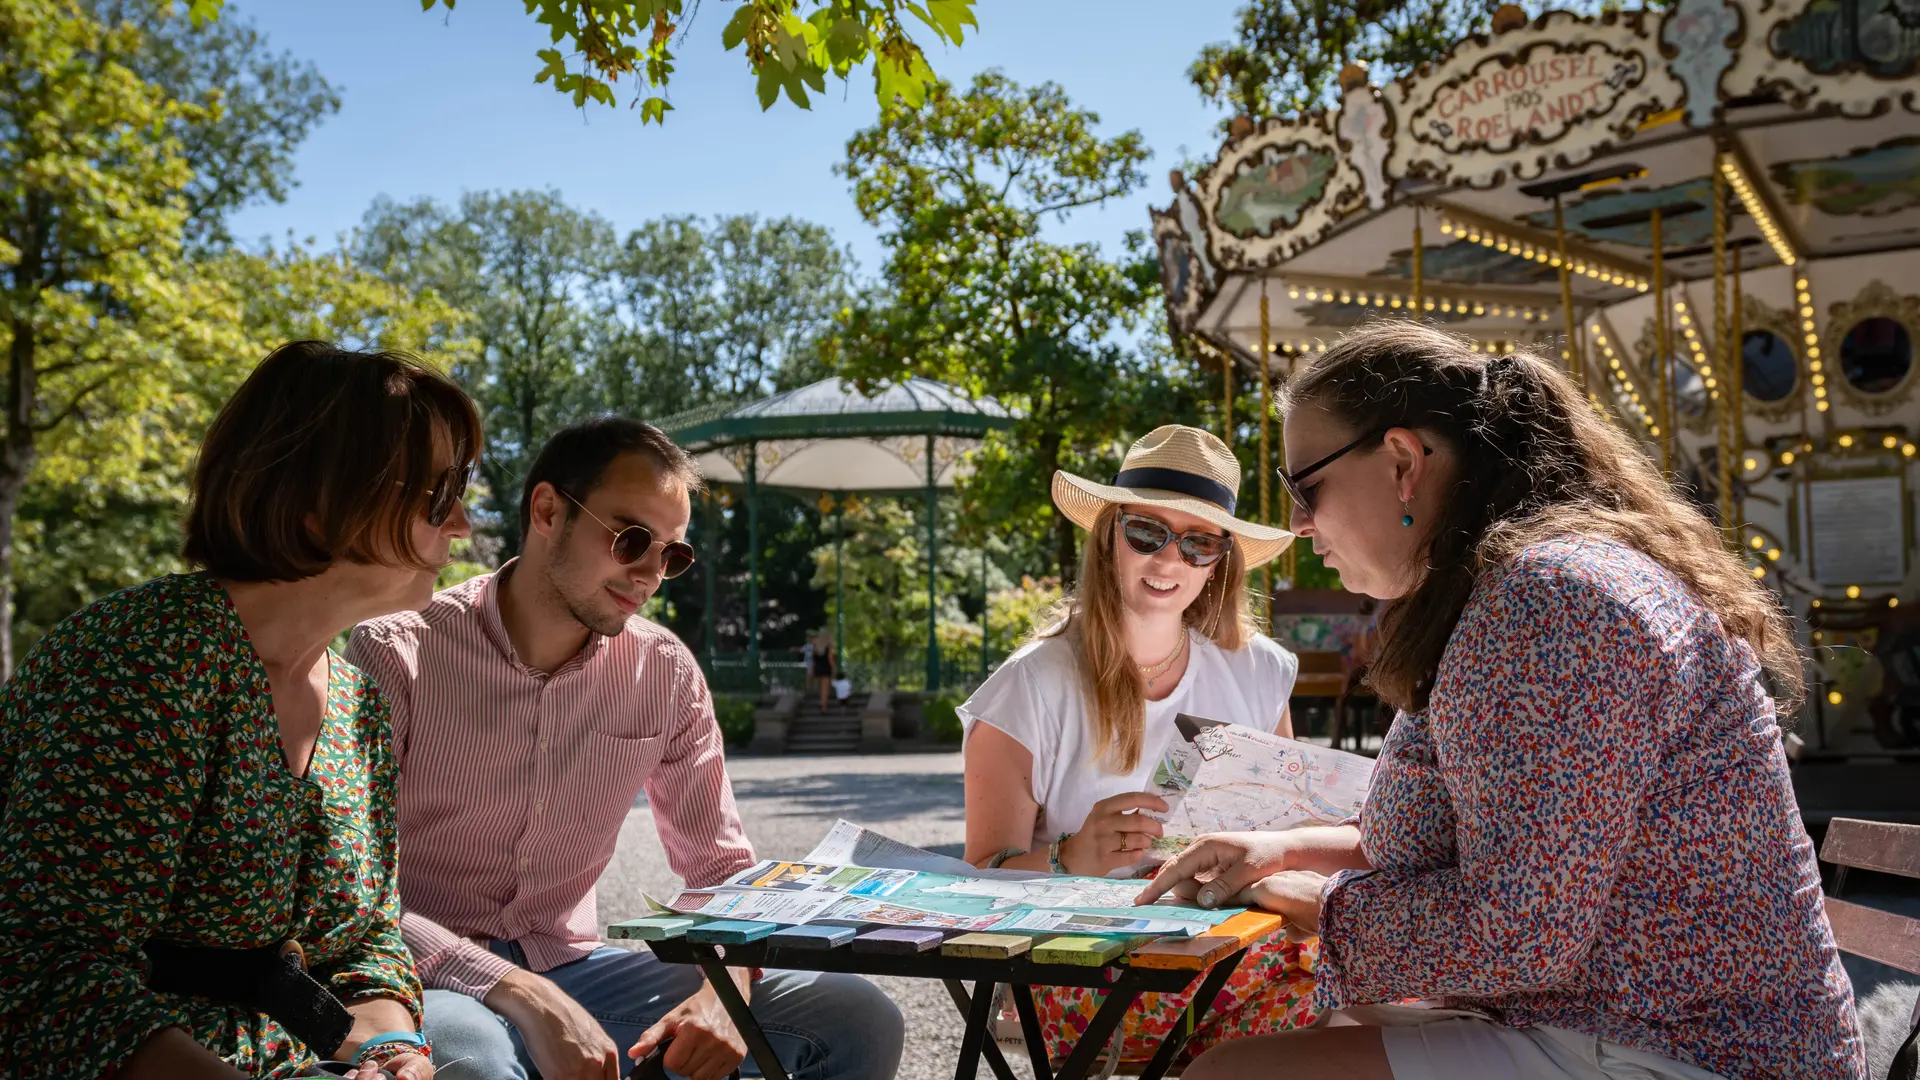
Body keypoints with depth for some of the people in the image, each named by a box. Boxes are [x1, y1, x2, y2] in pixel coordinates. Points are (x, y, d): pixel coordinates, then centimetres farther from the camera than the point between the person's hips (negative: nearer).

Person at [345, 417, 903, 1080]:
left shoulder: (666, 673, 0)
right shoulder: (398, 655, -13)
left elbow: (723, 868, 6)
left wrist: (723, 993, -16)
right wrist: (523, 997, -29)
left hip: (570, 970, 4)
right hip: (431, 984, -4)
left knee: (857, 1021, -10)